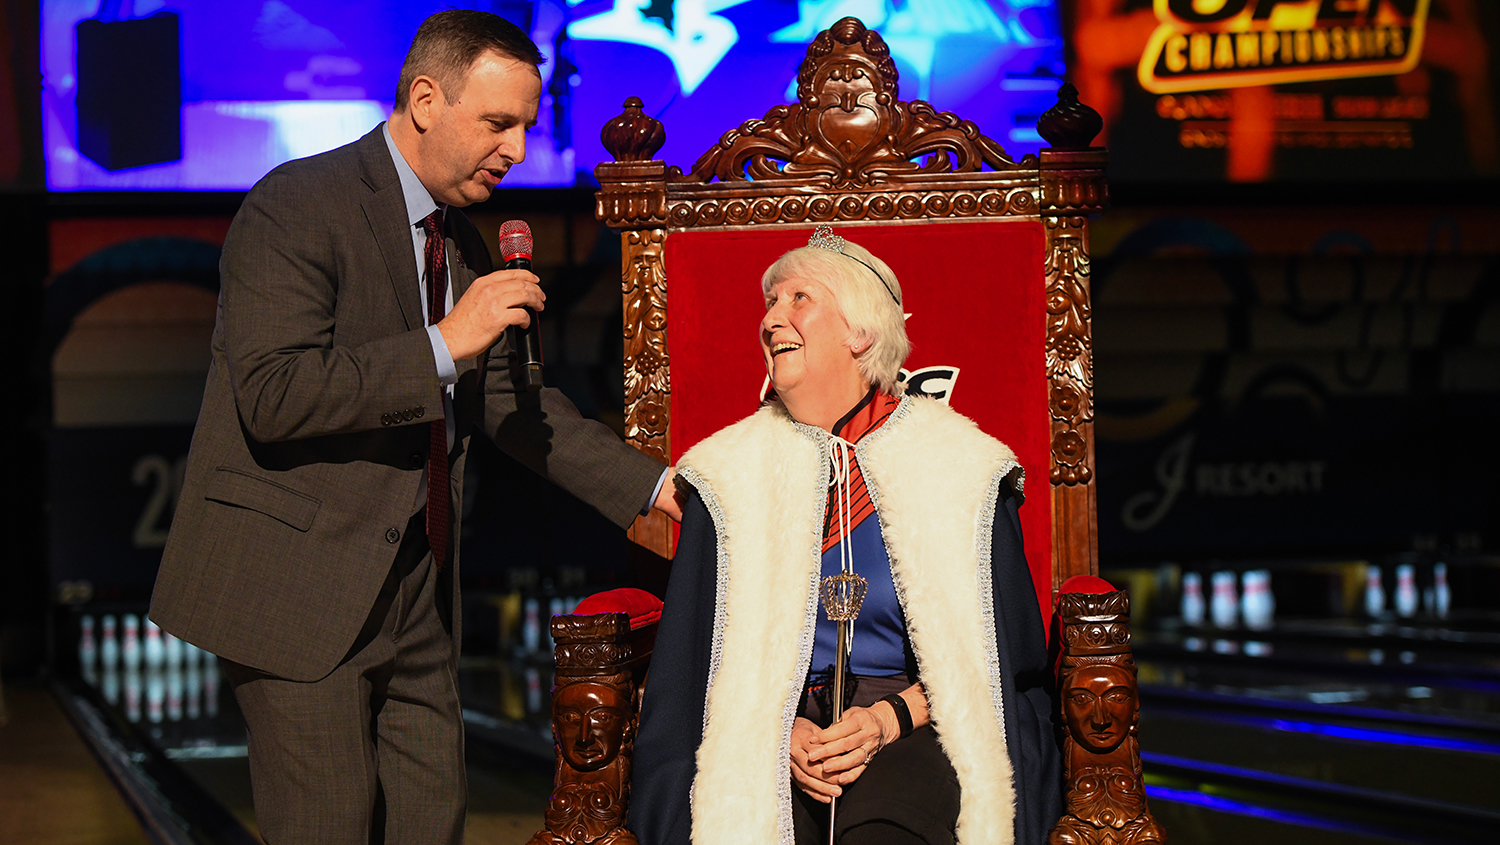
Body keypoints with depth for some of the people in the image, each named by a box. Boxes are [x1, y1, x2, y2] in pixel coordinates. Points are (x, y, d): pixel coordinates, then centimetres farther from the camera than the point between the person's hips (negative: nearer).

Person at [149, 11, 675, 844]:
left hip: (413, 589, 8)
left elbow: (504, 402, 21)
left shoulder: (462, 243, 15)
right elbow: (270, 395, -22)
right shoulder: (297, 207, -12)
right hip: (299, 582, -8)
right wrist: (443, 346, -23)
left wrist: (653, 487, 12)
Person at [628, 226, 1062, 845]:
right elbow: (700, 657, 8)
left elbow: (991, 655, 5)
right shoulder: (730, 474, 11)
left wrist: (887, 719, -10)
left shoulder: (958, 465, 6)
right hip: (768, 734, 1)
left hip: (914, 731, -1)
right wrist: (775, 732, -10)